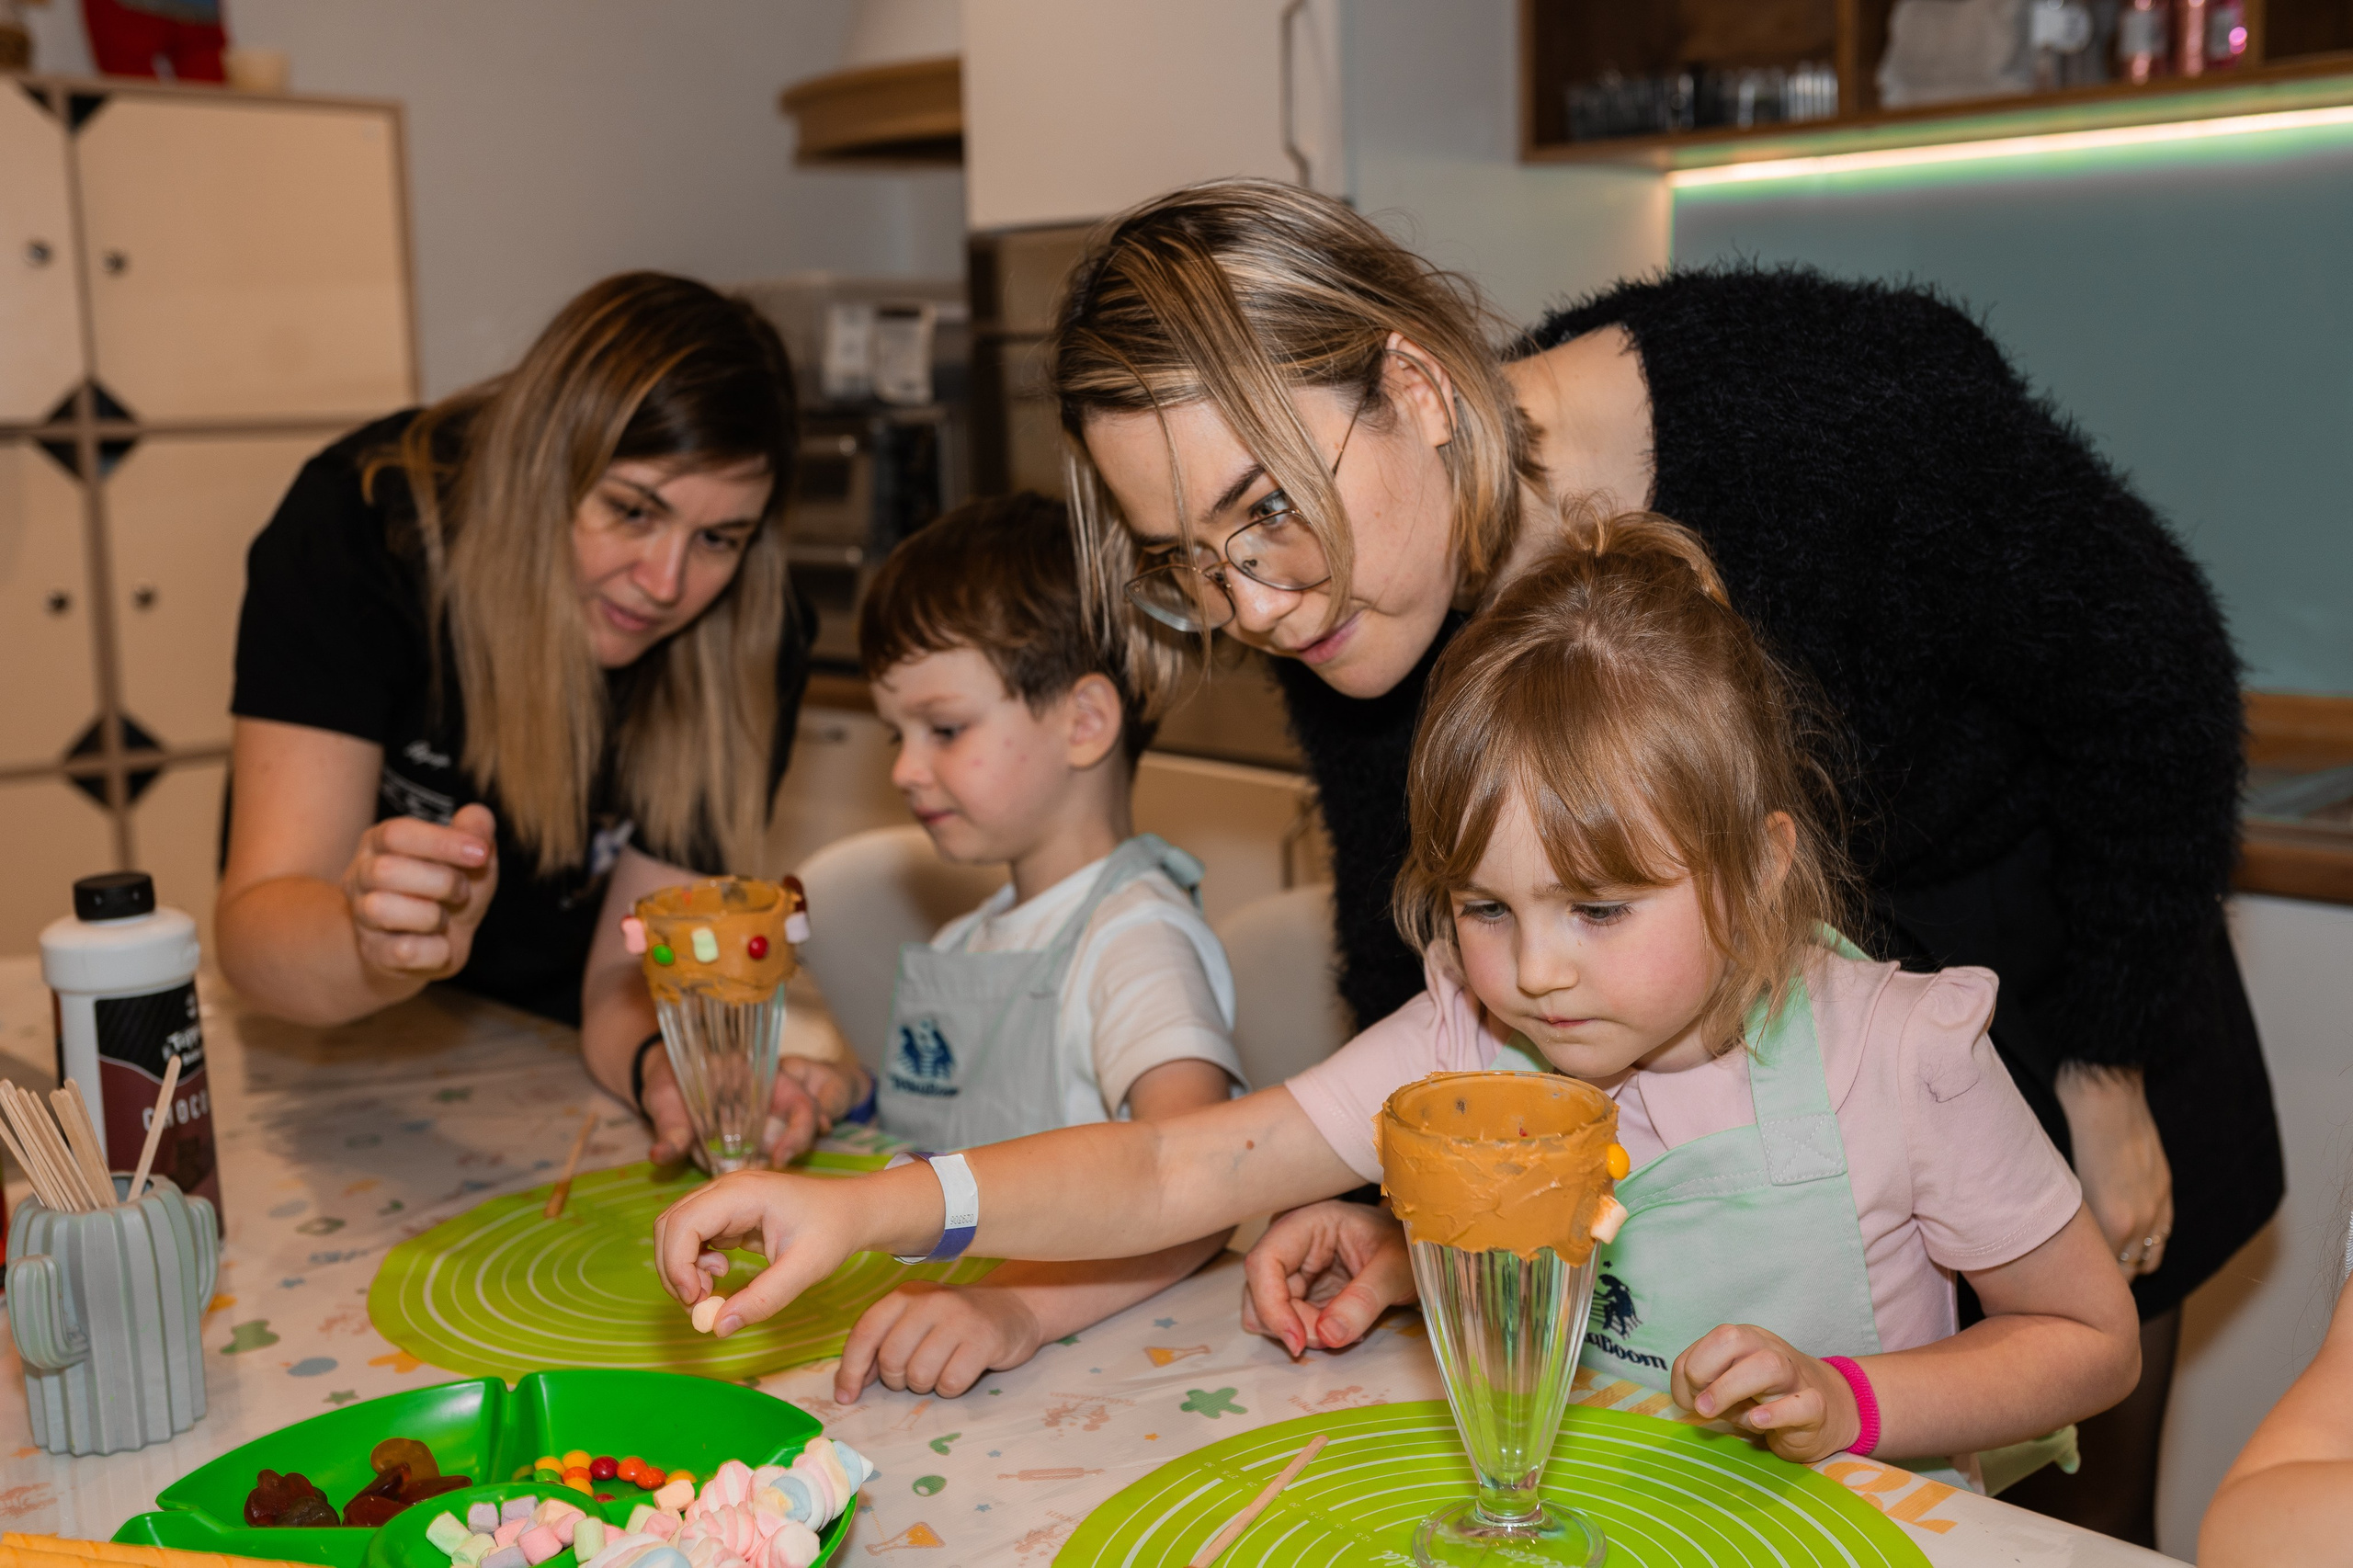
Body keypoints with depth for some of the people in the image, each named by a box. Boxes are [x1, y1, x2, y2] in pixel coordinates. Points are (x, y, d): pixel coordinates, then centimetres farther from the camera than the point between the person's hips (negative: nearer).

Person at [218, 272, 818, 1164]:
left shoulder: (749, 639, -15)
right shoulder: (360, 527, -21)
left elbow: (630, 973, -15)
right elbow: (254, 924, -27)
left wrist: (669, 1065, -37)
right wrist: (382, 946, -49)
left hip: (553, 1055, 0)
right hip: (345, 1053, 0)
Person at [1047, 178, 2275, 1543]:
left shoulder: (1832, 405, -36)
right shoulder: (1345, 640, -21)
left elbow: (2151, 676, -20)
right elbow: (1423, 965, -7)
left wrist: (2102, 1078, -13)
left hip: (2045, 963, -2)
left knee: (2085, 1493, 13)